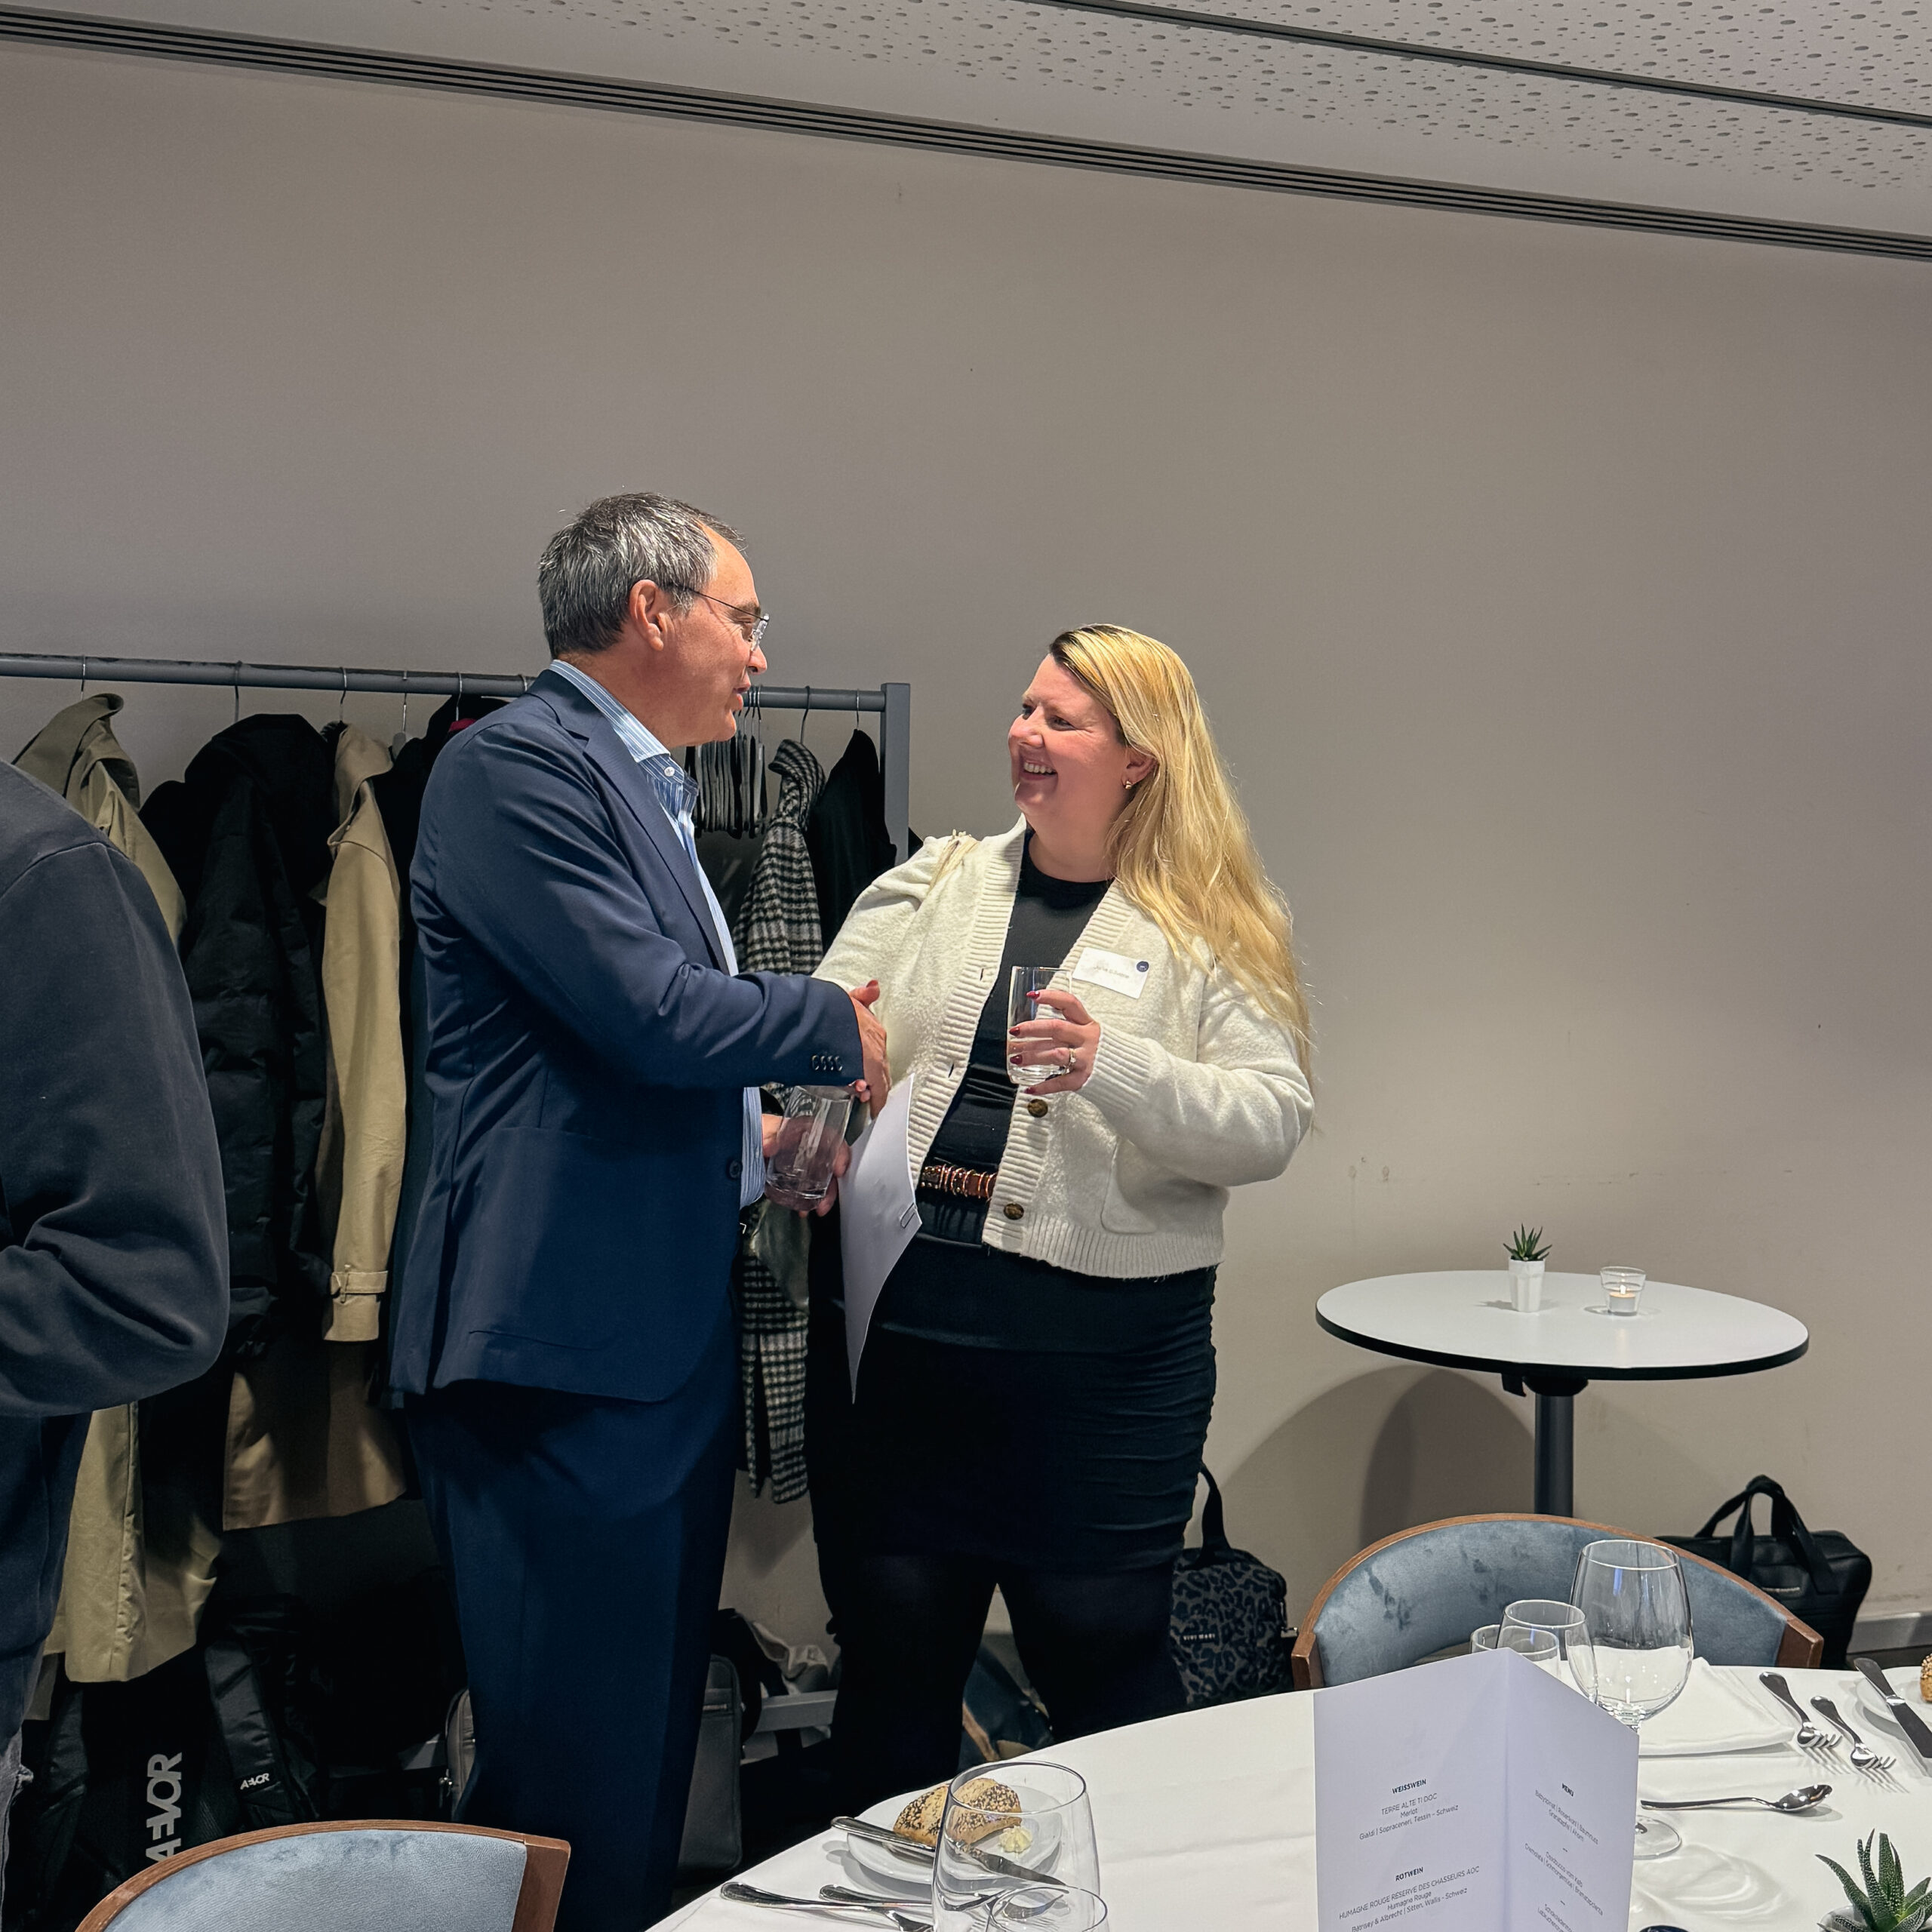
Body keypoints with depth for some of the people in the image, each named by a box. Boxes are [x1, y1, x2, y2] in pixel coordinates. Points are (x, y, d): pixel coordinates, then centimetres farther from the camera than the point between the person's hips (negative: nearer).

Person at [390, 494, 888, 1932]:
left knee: (652, 1744, 18)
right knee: (576, 1770, -2)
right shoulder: (516, 764, -12)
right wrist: (836, 1026, -5)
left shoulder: (642, 787, 19)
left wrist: (753, 1138, 13)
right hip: (564, 1342, -10)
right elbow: (653, 1008, -21)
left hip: (670, 1337, 10)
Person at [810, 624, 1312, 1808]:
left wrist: (1115, 1068, -23)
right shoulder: (934, 886, 13)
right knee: (893, 1645, 12)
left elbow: (1271, 1123, -8)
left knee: (1101, 1652, 5)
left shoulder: (1212, 928, 1)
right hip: (897, 1320, 4)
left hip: (1102, 1344, -3)